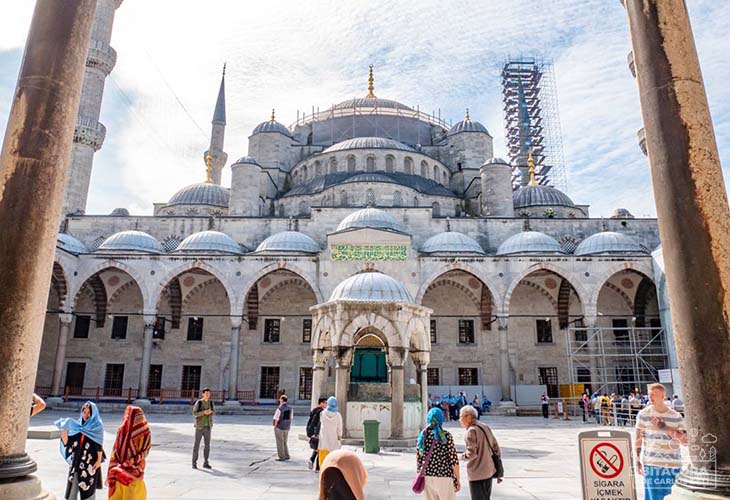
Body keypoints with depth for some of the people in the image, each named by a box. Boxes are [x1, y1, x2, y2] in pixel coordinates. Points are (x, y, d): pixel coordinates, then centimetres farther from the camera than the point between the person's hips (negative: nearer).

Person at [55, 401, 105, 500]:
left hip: (91, 461, -4)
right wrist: (64, 428, -12)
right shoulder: (77, 425, 7)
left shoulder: (97, 425, -5)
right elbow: (66, 442, 1)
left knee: (88, 487, 1)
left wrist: (99, 460, -12)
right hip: (77, 460, 4)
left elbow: (99, 444, -7)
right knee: (72, 485, 5)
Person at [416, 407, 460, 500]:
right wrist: (458, 479, -2)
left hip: (428, 476, 4)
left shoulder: (423, 435, 0)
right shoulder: (446, 435, -10)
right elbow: (453, 459, -11)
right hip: (444, 477, -4)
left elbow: (418, 457, 2)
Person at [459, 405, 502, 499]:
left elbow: (471, 453, -24)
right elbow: (495, 447, 11)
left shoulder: (472, 430, -18)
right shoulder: (485, 427, 7)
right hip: (490, 470, 8)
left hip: (477, 474, -8)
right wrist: (498, 470, 18)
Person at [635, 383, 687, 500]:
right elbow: (637, 439, 3)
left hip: (672, 464, 2)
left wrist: (665, 428, -12)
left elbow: (685, 441, -1)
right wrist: (637, 461, -2)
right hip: (651, 463, -2)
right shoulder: (644, 414, 2)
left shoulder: (676, 417, 6)